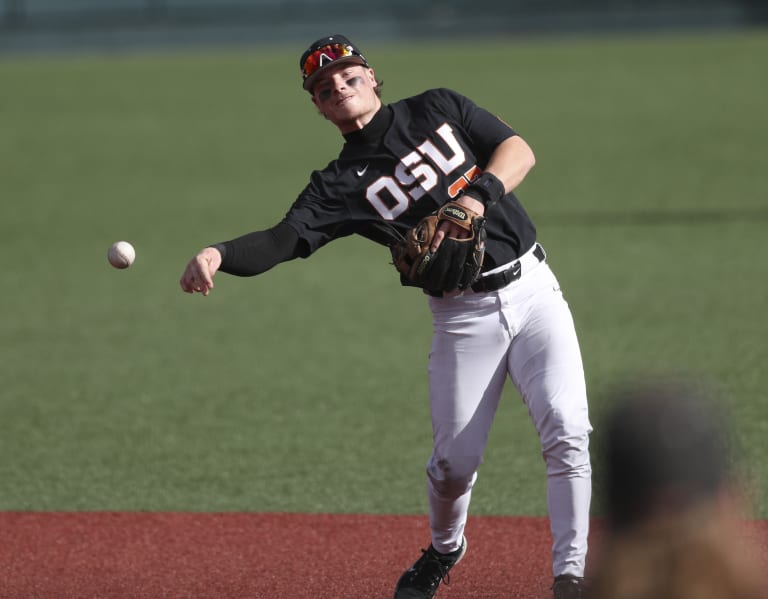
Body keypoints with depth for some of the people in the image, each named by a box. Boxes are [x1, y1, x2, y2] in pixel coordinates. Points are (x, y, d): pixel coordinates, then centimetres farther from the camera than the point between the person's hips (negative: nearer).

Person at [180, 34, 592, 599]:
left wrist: (478, 196, -19)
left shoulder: (440, 108, 6)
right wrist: (218, 254, -34)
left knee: (567, 432, -14)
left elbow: (520, 150, 0)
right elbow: (282, 240, -15)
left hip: (532, 289, 0)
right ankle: (444, 550, 31)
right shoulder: (340, 185, 0)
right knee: (454, 462, -1)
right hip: (464, 315, 0)